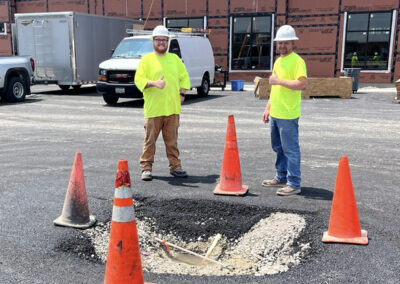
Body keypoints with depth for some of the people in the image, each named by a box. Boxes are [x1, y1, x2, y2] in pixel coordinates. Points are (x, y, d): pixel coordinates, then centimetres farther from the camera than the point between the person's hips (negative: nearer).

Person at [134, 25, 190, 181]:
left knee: (172, 140, 9)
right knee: (150, 139, 0)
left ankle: (175, 166, 17)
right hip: (153, 109, -3)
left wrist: (182, 93, 11)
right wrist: (154, 83, -23)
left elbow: (184, 77, 23)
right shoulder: (146, 59, 2)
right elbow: (138, 80, -6)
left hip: (172, 108, 3)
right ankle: (146, 167, 9)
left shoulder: (174, 58, 15)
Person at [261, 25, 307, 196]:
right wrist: (268, 108, 20)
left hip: (288, 115, -9)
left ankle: (294, 184, 2)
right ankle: (281, 178, 30)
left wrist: (279, 80, -19)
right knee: (278, 148, 17)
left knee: (290, 149, -5)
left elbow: (302, 84, -25)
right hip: (275, 114, 9)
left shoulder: (297, 61, -11)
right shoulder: (278, 61, 17)